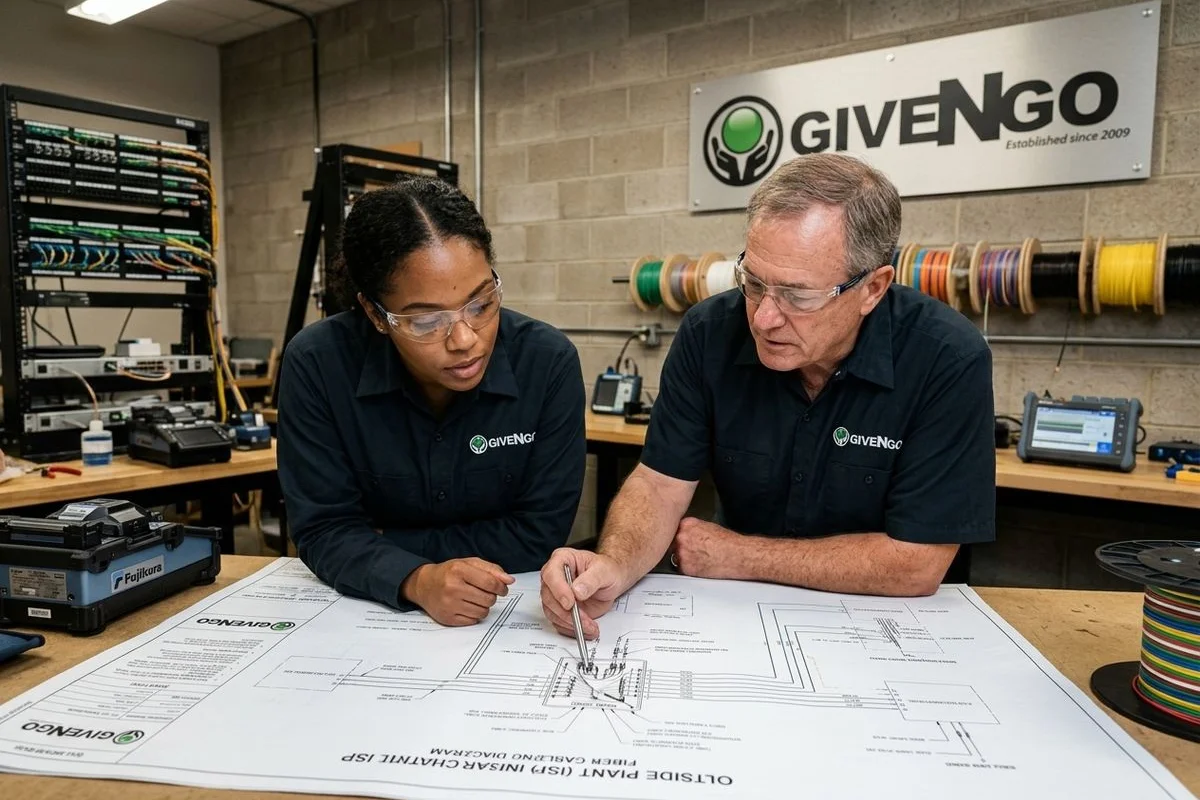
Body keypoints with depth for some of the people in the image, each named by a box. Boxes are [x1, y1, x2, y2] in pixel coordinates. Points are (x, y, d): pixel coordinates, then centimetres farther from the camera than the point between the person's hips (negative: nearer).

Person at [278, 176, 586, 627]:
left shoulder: (549, 362, -16)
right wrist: (417, 579, -30)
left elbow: (541, 531, -13)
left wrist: (380, 546, -13)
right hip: (369, 611, 1)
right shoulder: (316, 365, -15)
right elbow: (325, 530, -12)